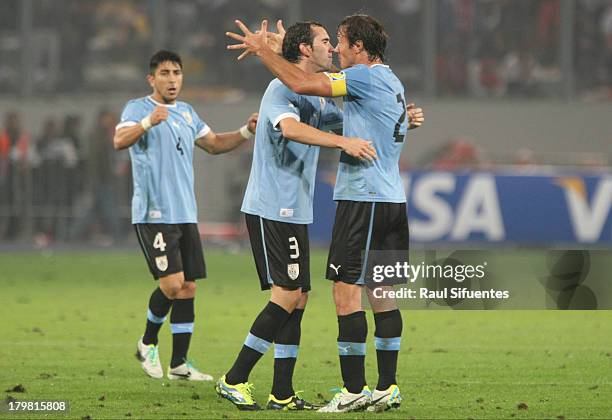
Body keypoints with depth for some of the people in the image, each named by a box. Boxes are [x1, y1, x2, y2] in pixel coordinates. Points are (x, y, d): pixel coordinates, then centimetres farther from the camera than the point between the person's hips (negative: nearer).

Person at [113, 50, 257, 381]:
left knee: (187, 288, 3)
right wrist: (148, 122, -40)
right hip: (154, 214, -7)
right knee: (171, 283, -16)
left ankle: (179, 363, 8)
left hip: (185, 214, 7)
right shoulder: (138, 108, -4)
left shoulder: (187, 113, 18)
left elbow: (214, 144, 28)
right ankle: (148, 344, 8)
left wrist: (246, 132, 11)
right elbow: (120, 140, -22)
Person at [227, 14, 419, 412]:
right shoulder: (391, 82, 18)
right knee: (381, 294, 9)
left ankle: (354, 390, -8)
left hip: (363, 198, -9)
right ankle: (387, 388, 8)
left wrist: (263, 50, -3)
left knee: (347, 291, -7)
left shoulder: (367, 77, -11)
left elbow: (303, 83, -17)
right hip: (392, 199, 9)